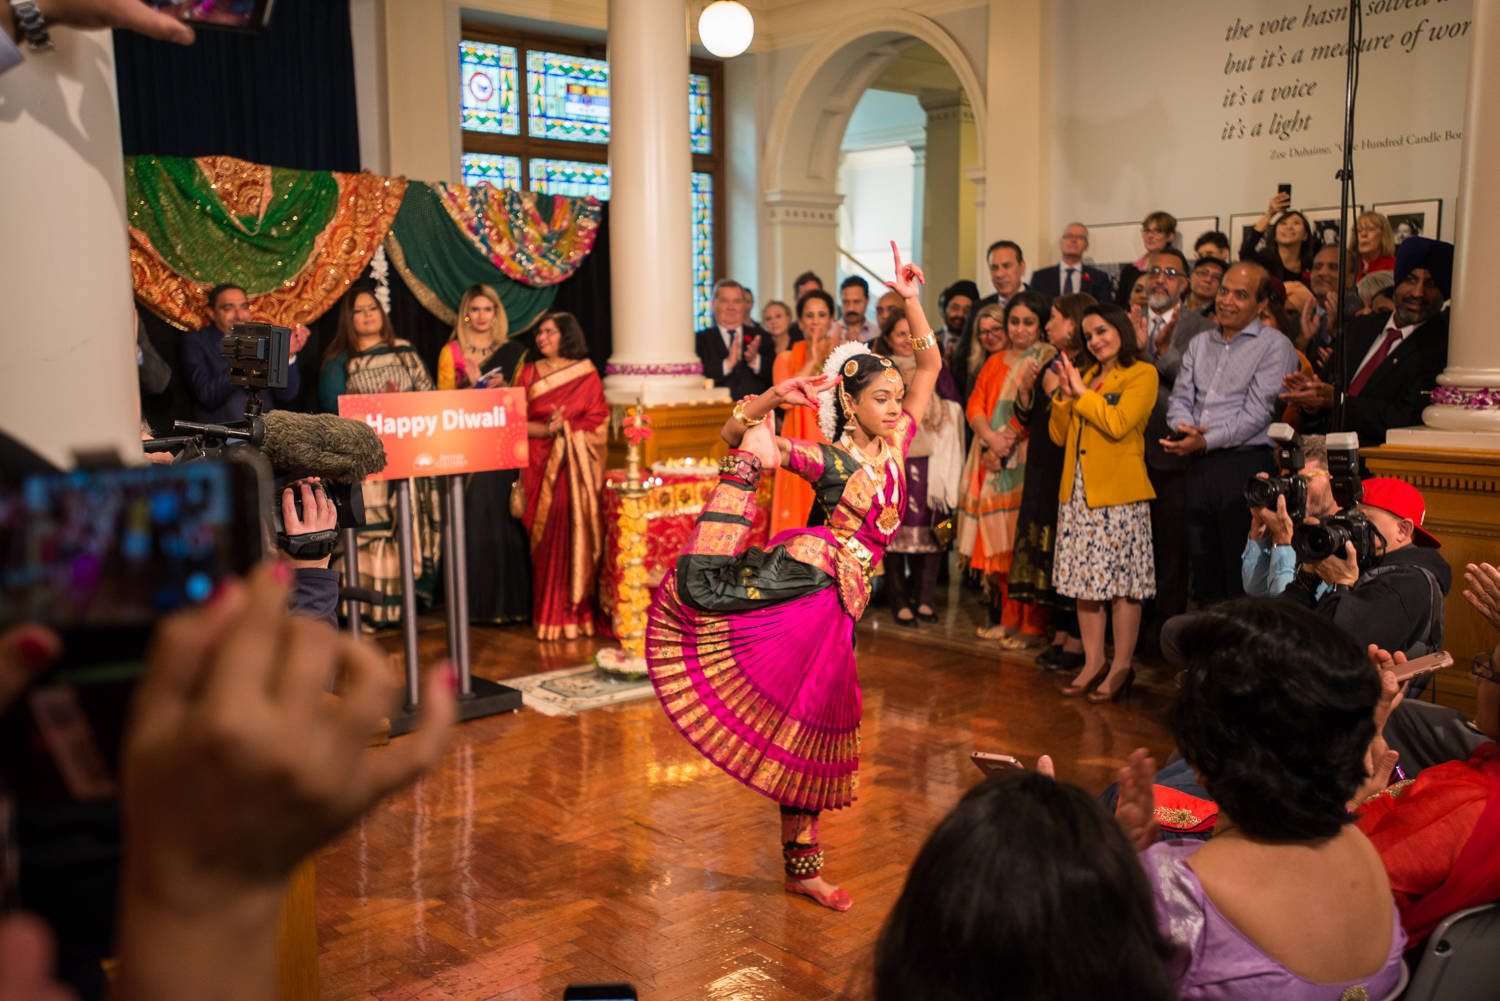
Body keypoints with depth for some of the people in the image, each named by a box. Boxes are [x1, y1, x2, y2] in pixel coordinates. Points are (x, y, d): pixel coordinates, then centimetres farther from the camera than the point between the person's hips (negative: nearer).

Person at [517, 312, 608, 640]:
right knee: (547, 537, -8)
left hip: (578, 466, -1)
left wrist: (564, 428, -10)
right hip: (542, 465, 1)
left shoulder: (586, 373, 9)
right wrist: (547, 430, -13)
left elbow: (598, 420, 3)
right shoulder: (529, 372, 12)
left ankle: (580, 612, -2)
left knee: (578, 534, -8)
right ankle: (551, 615, -3)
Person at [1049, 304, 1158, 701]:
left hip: (1119, 493, -6)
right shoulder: (1087, 375, 19)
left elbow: (1118, 424, -16)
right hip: (1078, 491, 7)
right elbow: (1058, 435, 14)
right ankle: (1093, 663, 16)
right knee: (1085, 579, 8)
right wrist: (1064, 397, -1)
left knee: (1121, 581, -3)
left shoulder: (1142, 374, -1)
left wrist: (1082, 393, -7)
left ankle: (1121, 667, 5)